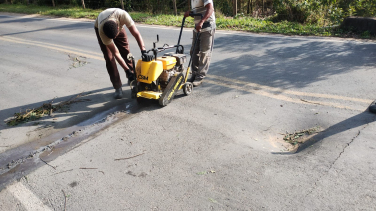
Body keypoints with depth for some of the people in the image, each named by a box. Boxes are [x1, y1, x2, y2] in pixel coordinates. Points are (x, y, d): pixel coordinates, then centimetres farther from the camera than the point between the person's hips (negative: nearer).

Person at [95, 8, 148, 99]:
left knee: (126, 52, -2)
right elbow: (116, 53, -38)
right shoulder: (102, 31, -42)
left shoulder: (122, 15, -45)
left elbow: (136, 34, -40)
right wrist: (127, 70, -40)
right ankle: (118, 87, -6)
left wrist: (143, 51, -51)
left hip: (118, 25, 2)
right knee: (109, 57, -13)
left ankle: (132, 79, 17)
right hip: (99, 27, -2)